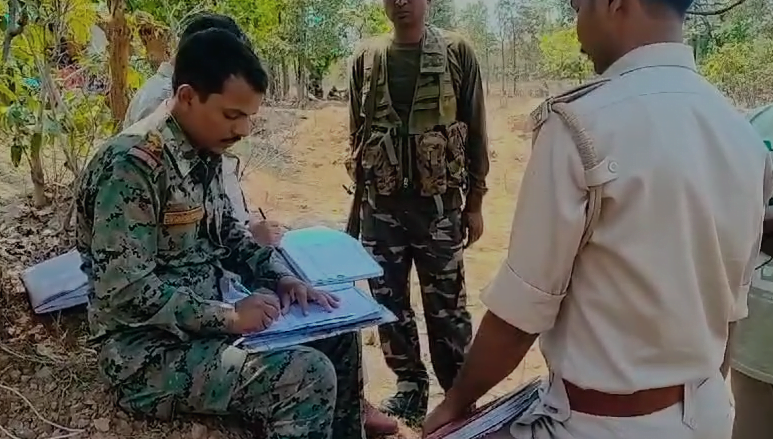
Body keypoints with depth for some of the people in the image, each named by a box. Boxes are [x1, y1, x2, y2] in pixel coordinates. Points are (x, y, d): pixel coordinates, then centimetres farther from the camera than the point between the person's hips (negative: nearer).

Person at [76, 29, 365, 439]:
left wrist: (281, 279, -1)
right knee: (308, 375, -23)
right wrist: (227, 316, -22)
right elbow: (124, 292, -26)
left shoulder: (205, 153, 3)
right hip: (150, 352, -9)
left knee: (337, 334, 8)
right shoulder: (132, 163, -24)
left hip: (205, 321, 9)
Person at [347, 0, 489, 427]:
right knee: (388, 301, 9)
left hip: (439, 203, -3)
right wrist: (360, 194, 11)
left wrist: (474, 203, 0)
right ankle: (410, 388, 26)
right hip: (381, 204, 3)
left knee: (446, 306, 3)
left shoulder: (457, 53, -1)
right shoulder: (366, 58, 6)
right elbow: (357, 133, 12)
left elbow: (475, 132, 1)